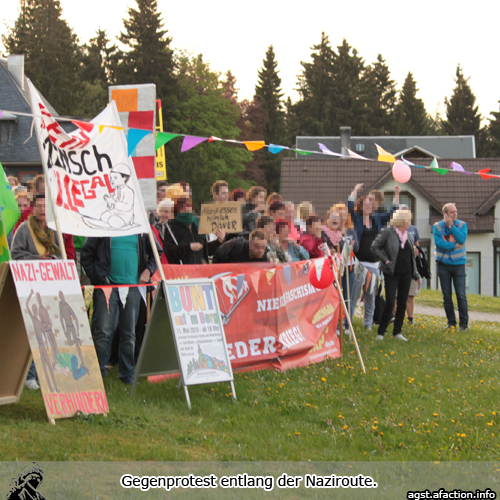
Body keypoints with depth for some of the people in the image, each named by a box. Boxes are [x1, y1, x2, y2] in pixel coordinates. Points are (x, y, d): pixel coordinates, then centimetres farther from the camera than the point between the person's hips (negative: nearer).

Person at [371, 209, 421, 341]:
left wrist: (416, 274, 15)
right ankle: (381, 332, 1)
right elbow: (374, 247, -7)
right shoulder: (387, 232, -6)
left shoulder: (408, 236, 13)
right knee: (390, 303, -10)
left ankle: (397, 332, 15)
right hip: (392, 273, -6)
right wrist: (385, 260, -14)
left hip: (406, 273, 6)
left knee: (402, 303, 6)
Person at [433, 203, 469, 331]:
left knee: (461, 295, -6)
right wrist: (454, 246, -14)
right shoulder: (437, 226, 0)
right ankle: (451, 322, 14)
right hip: (443, 264, 1)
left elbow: (462, 239, -16)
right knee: (446, 295, 5)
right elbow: (438, 242, -14)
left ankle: (464, 323, -2)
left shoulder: (462, 225, 1)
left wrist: (451, 226, -16)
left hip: (458, 264, -1)